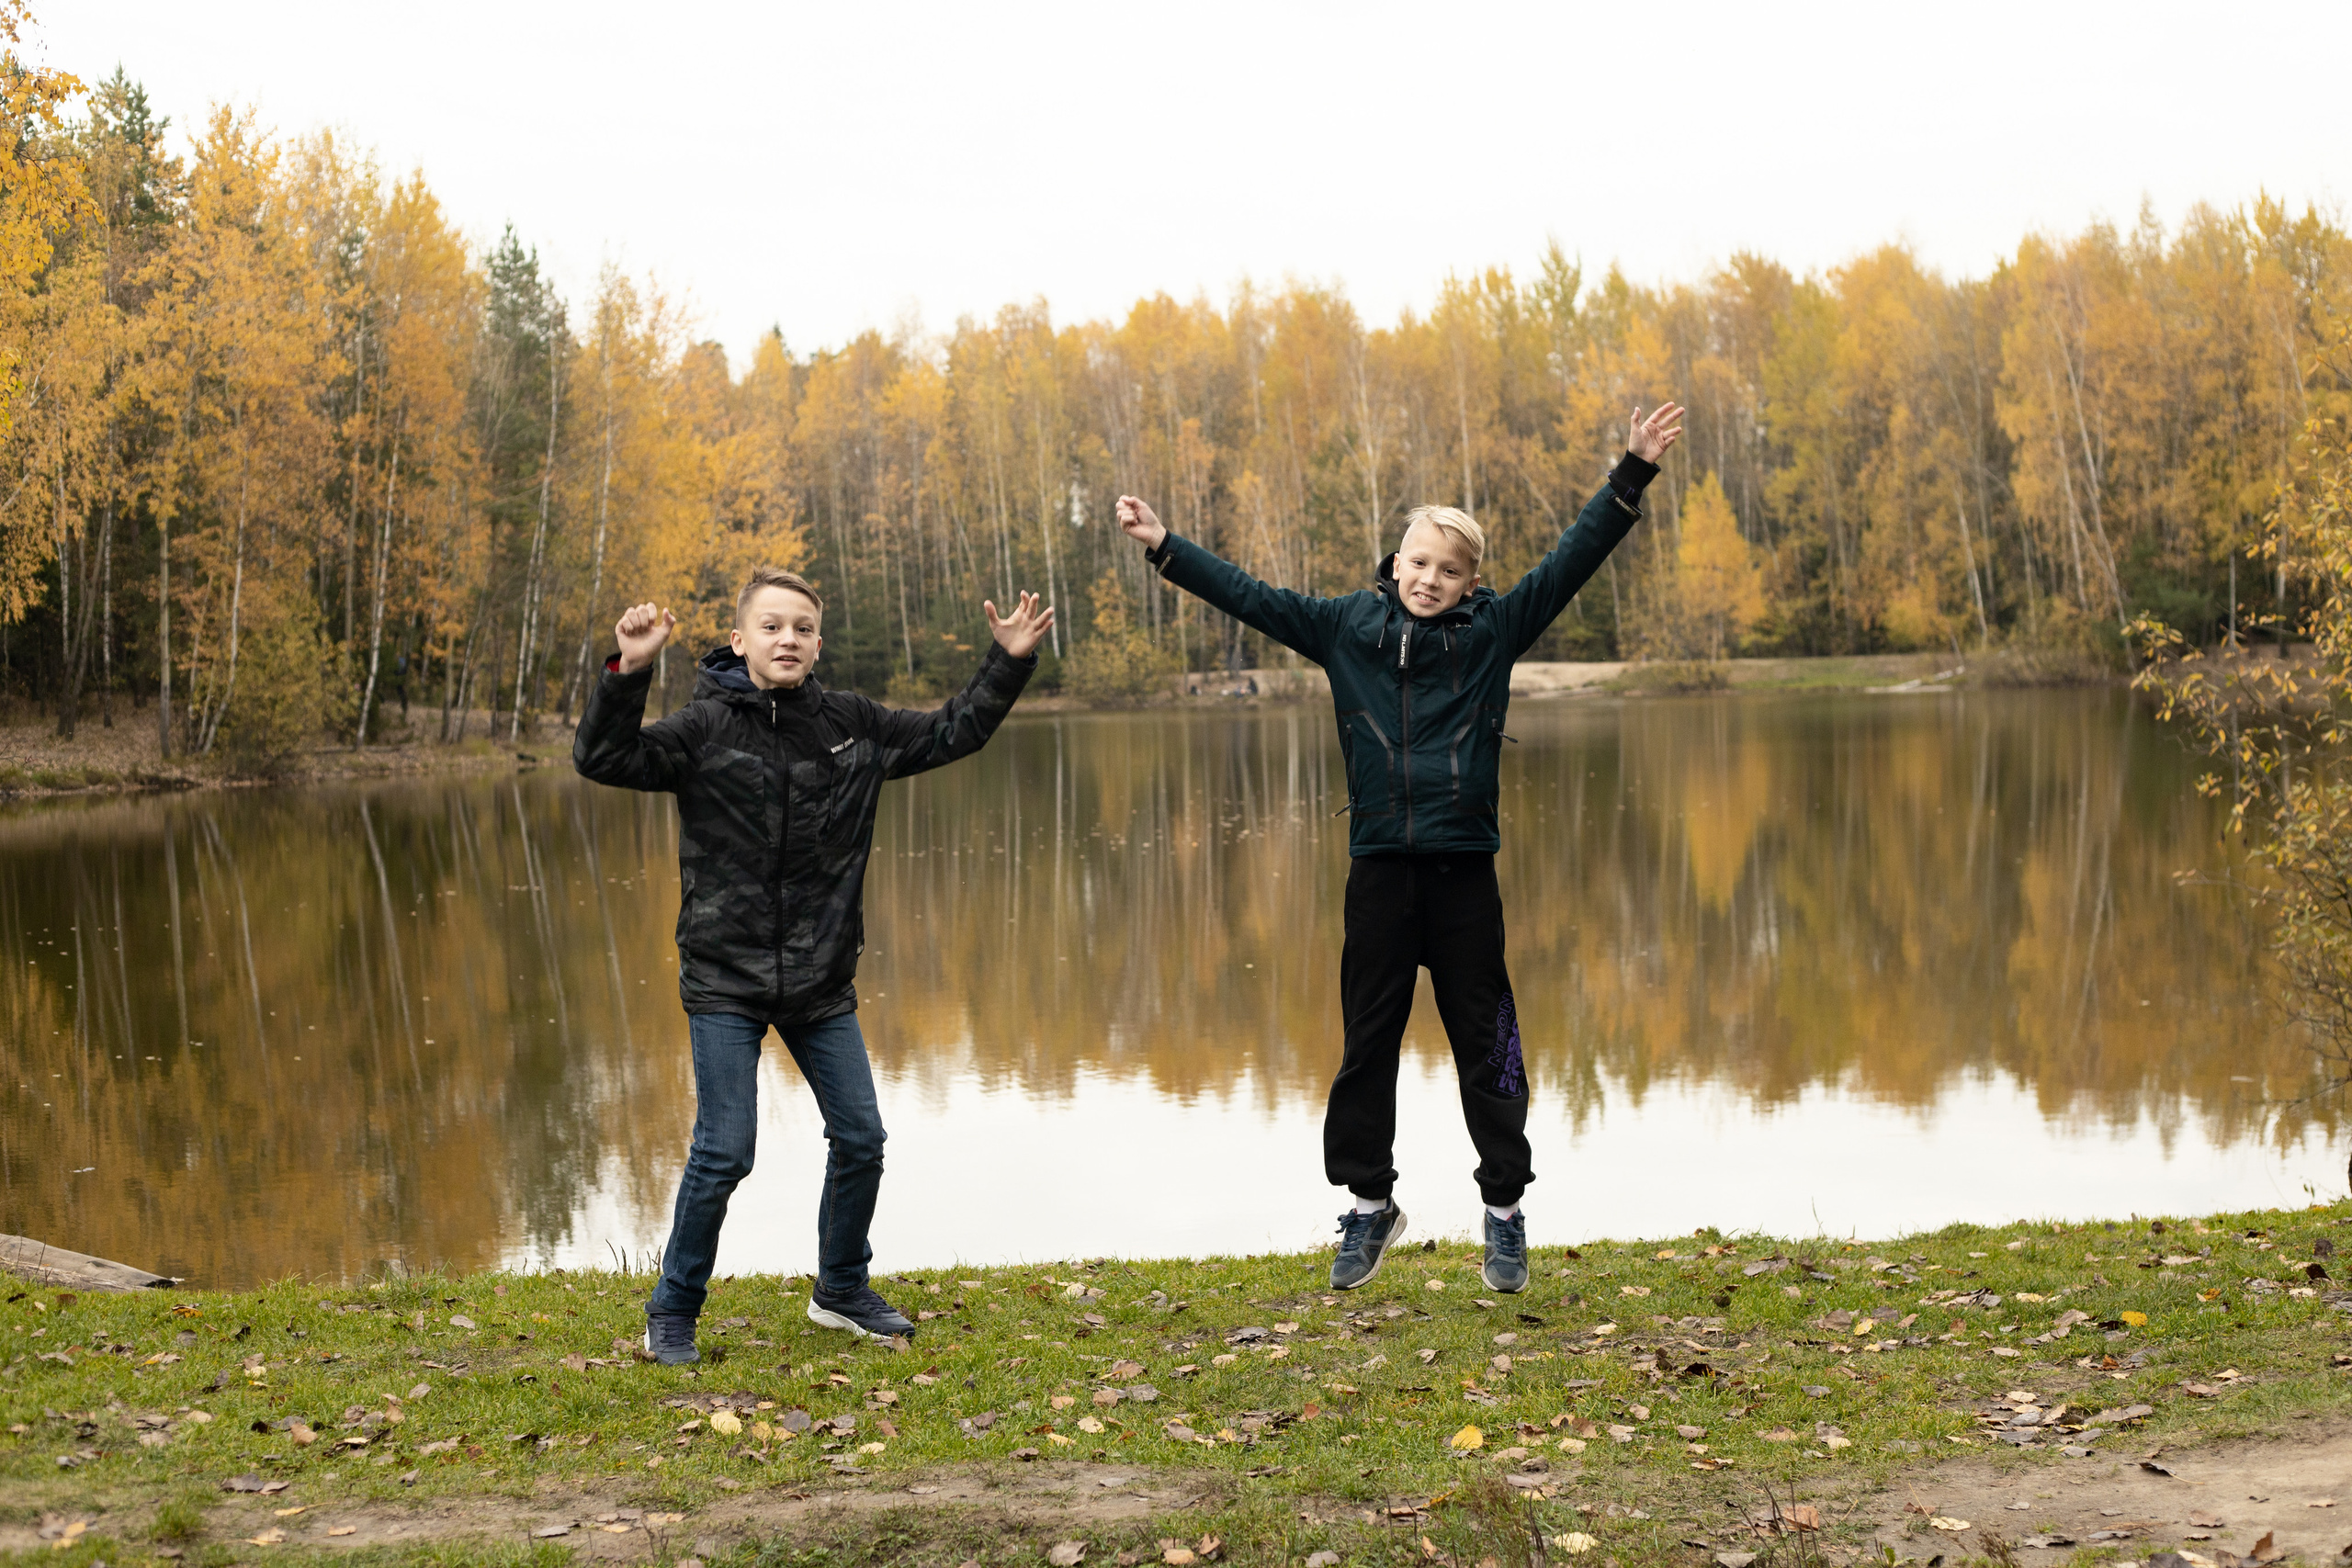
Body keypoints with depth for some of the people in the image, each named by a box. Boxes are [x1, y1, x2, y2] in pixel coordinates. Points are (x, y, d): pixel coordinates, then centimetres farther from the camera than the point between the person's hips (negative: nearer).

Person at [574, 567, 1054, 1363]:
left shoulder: (853, 726, 4)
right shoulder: (706, 727, -8)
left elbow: (951, 733, 16)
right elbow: (606, 759, -19)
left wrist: (1008, 664, 8)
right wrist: (628, 671, -32)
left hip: (821, 980, 4)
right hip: (726, 977, -4)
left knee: (860, 1139, 9)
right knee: (723, 1153, -6)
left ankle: (842, 1291, 31)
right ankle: (673, 1312, 13)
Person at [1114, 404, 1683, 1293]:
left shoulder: (1495, 629, 4)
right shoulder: (1347, 626, 6)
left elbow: (1572, 560, 2)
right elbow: (1249, 597, 9)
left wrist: (1634, 473, -5)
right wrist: (1163, 546, 5)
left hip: (1464, 869, -1)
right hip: (1379, 869, 1)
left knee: (1485, 1044, 5)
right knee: (1368, 1041, 8)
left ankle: (1505, 1211, 16)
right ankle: (1369, 1204, 21)